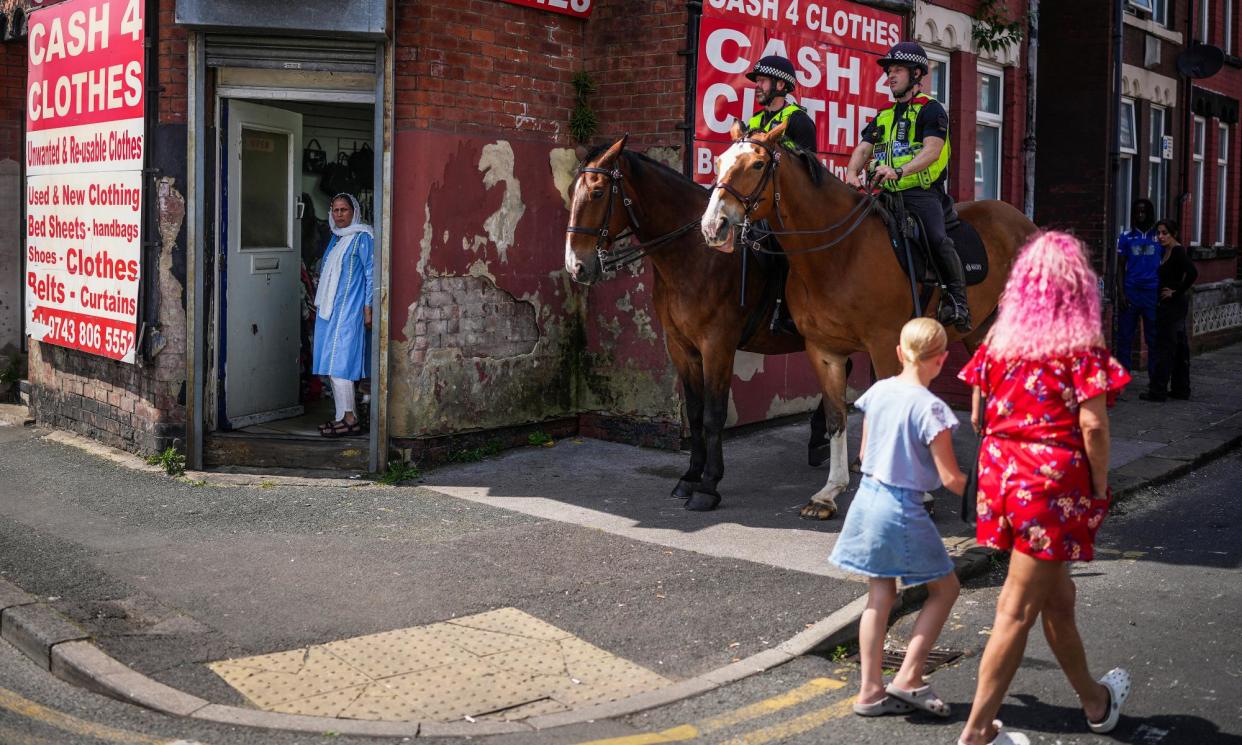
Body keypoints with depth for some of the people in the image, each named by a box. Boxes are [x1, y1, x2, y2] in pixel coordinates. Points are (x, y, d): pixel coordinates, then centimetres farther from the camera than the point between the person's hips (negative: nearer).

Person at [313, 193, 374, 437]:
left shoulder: (362, 238, -7)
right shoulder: (336, 238, 17)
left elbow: (371, 274, -10)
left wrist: (368, 308, -15)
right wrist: (320, 305, 21)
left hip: (348, 310, -9)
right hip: (329, 309, 9)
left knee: (339, 362, -13)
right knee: (333, 364, 7)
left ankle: (349, 419, -11)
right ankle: (343, 417, 12)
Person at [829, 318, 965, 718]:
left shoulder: (877, 392, 2)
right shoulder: (930, 408, -18)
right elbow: (950, 478, -15)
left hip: (868, 496, 7)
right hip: (903, 508, -7)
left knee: (880, 596, 13)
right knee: (945, 588, 12)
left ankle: (871, 690, 18)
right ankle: (909, 677, 11)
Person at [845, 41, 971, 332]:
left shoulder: (930, 109, 2)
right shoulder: (884, 116, 23)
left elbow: (932, 150, -14)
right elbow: (864, 148, 12)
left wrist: (899, 171, -31)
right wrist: (852, 173, -11)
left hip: (922, 192, -7)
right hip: (887, 195, 7)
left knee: (936, 238, -28)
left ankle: (958, 300, -17)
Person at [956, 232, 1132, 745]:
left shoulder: (998, 338, 6)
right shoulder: (1080, 344, -8)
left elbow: (977, 418, 8)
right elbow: (1092, 424, -14)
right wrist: (1100, 489, -4)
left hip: (1001, 471, 6)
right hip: (1055, 480, -6)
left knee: (1057, 594, 22)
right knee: (1018, 610, 0)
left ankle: (1094, 701, 41)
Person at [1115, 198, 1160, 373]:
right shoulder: (1126, 237, 7)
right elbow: (1121, 267, 6)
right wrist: (1121, 293, -4)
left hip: (1153, 293, 0)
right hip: (1130, 291, 0)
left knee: (1154, 338, 2)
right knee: (1125, 336, 1)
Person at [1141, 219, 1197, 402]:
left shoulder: (1177, 251, -15)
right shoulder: (1166, 251, 12)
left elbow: (1192, 273, -28)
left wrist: (1176, 292, -19)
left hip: (1172, 303, -10)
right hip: (1174, 305, 10)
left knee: (1164, 346, -5)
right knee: (1179, 346, 13)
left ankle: (1158, 391, -1)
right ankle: (1181, 389, 20)